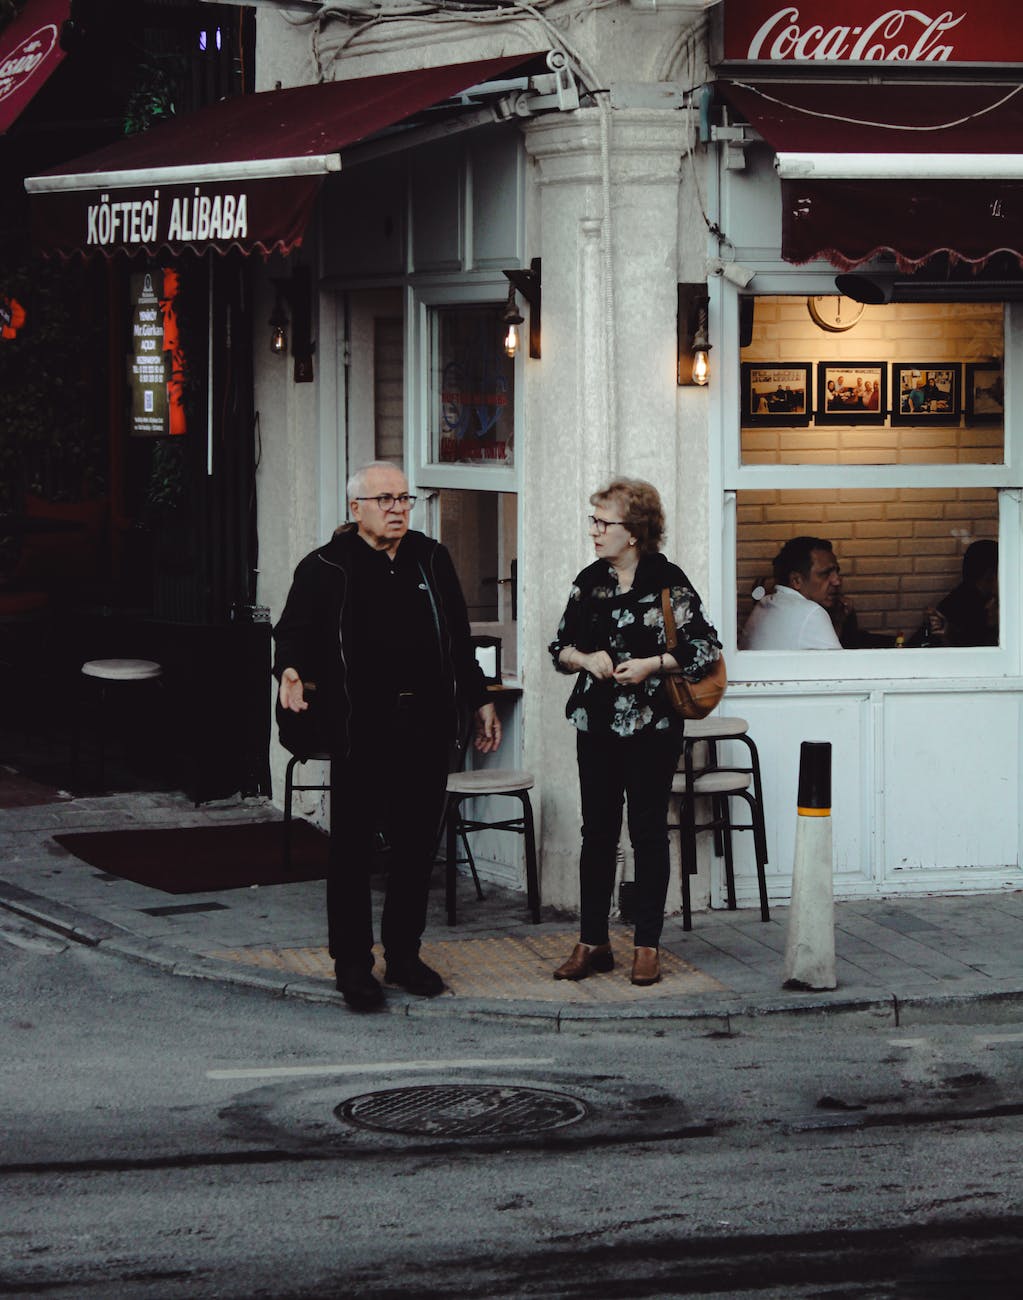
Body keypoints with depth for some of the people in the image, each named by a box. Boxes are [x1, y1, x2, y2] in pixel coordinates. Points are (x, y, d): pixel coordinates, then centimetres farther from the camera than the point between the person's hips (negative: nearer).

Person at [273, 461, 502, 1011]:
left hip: (427, 726, 4)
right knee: (353, 848, -1)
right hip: (361, 730, -4)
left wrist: (480, 701, 21)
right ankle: (352, 964, 7)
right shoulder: (325, 569, 1)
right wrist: (291, 670, -24)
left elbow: (458, 638, 21)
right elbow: (294, 631, -3)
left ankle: (404, 954, 20)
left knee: (417, 845, 8)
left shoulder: (431, 560, 15)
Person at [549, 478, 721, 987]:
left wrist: (652, 664, -16)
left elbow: (706, 649, -7)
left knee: (648, 831, 1)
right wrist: (586, 658, -6)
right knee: (597, 831, 7)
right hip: (597, 722, 4)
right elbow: (560, 647, 14)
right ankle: (592, 942, 13)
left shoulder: (667, 582, -7)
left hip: (651, 725, -4)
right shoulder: (590, 580, 8)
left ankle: (647, 946, 8)